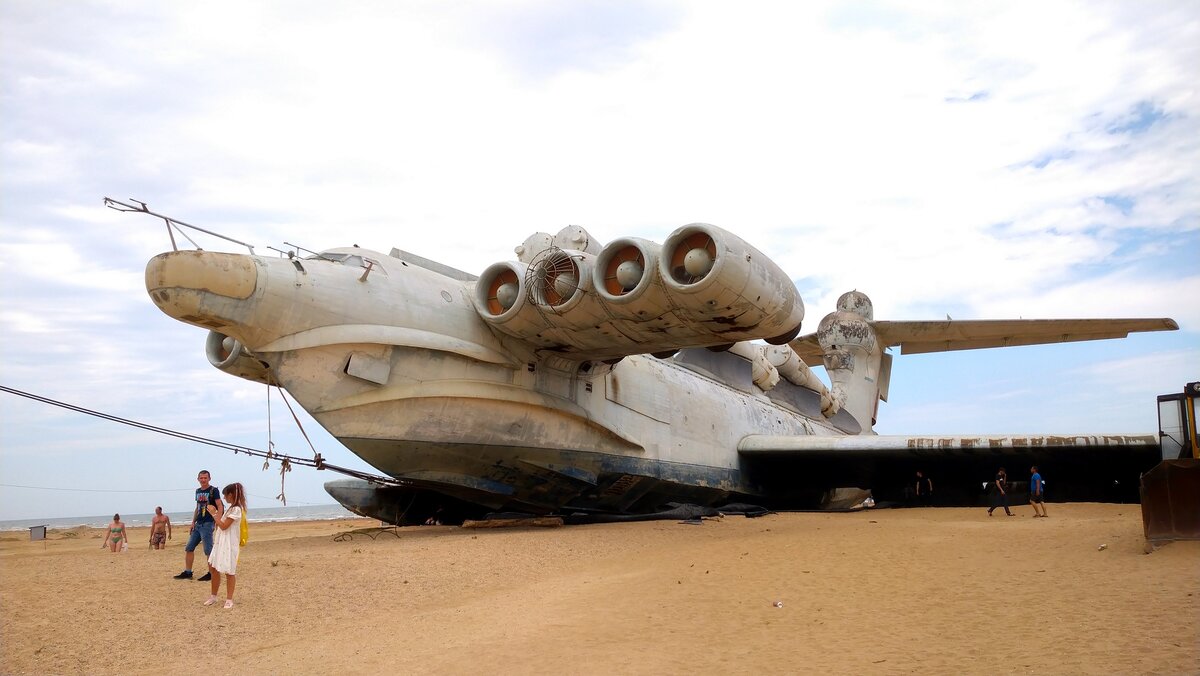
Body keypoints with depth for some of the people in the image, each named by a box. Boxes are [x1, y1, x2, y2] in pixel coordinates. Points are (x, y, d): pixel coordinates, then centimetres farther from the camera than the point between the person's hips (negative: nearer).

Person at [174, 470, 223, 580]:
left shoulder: (214, 490, -7)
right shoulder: (198, 491, 15)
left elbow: (220, 507, -13)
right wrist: (193, 523, 16)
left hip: (208, 524, -8)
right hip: (198, 524, 8)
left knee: (208, 550, -6)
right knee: (189, 548, 9)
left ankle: (211, 574, 2)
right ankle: (187, 572, 17)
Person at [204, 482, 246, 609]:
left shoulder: (236, 509, -17)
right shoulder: (230, 508, 13)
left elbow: (223, 526, -19)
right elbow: (220, 524, 14)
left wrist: (214, 514, -14)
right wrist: (216, 512, 13)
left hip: (229, 544, -10)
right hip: (220, 543, 10)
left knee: (229, 572, -2)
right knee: (213, 568, 13)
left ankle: (229, 600, 6)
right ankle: (213, 596, 24)